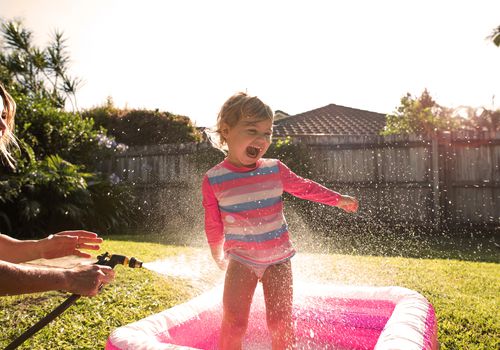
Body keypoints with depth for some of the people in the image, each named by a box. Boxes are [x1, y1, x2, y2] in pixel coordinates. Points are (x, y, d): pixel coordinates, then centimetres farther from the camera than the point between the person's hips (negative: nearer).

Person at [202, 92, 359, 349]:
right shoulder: (213, 180, -10)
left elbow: (304, 187, 11)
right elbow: (213, 224, 2)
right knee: (233, 323, -6)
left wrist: (338, 199, 10)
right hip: (241, 259, -1)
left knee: (281, 324, 6)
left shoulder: (275, 170, -6)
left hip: (278, 258, 2)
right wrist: (218, 255, 13)